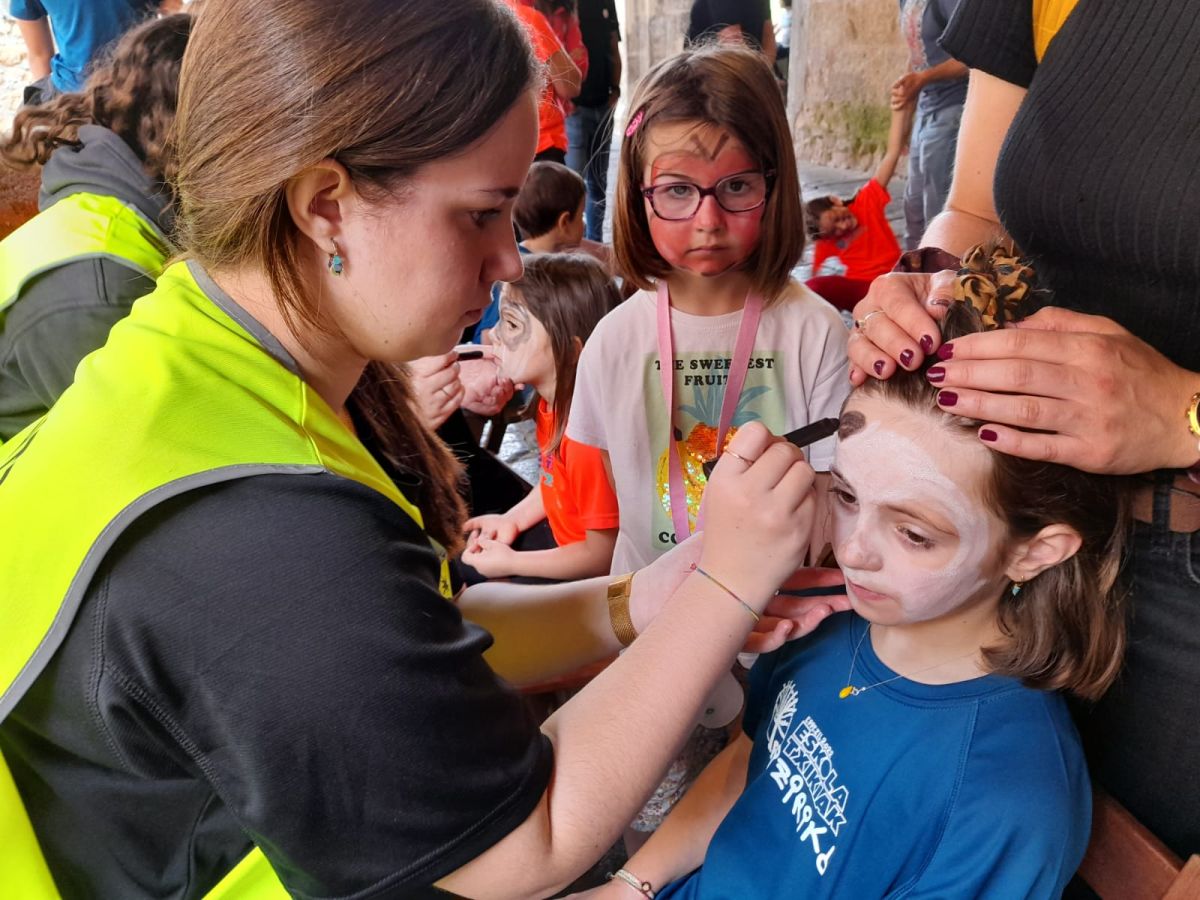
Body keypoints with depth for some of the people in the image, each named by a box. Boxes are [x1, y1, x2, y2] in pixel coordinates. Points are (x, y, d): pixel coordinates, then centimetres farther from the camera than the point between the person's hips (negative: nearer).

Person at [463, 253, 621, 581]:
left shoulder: (590, 435, -33)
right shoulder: (552, 404, -5)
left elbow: (605, 555, -25)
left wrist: (510, 563, -17)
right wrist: (512, 520, 1)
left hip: (589, 575, -8)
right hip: (570, 547, 8)